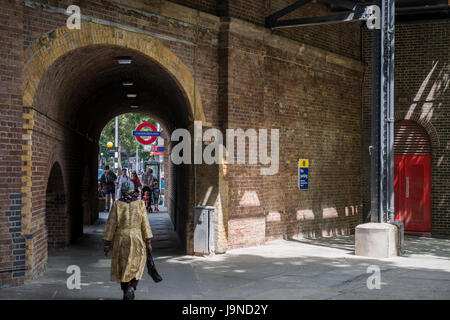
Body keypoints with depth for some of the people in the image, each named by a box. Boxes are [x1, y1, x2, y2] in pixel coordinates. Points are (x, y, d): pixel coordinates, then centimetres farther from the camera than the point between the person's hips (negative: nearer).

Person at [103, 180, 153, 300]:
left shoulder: (117, 204, -4)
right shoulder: (140, 204, -4)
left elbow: (111, 224, -3)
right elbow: (145, 223, -5)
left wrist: (107, 243, 3)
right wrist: (148, 242, -1)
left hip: (121, 239, 1)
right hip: (136, 238, -1)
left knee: (122, 266, 15)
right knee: (136, 266, 9)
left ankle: (126, 293, 20)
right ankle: (131, 288, -15)